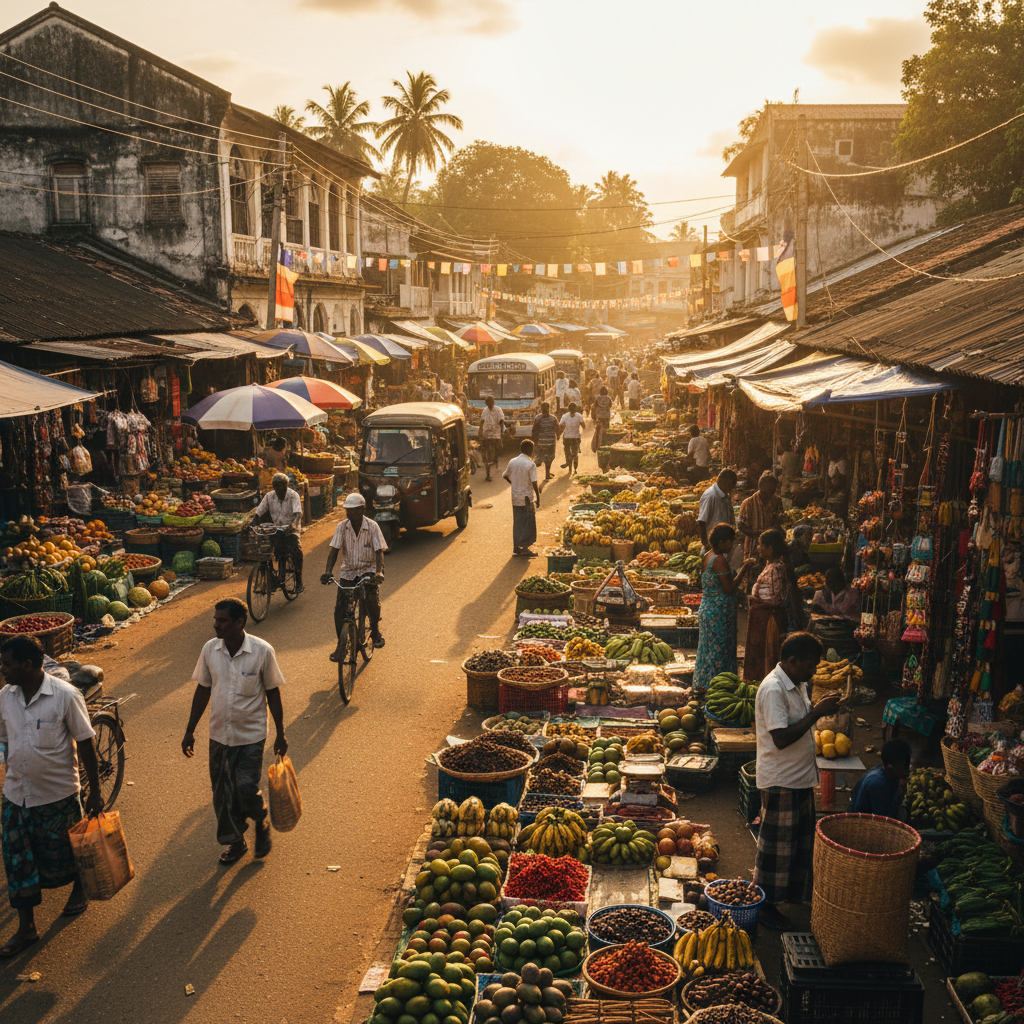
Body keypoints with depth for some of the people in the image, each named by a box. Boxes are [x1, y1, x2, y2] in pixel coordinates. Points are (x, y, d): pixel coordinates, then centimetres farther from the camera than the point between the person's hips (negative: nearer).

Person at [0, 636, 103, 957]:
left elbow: (85, 745, -12)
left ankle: (80, 888, 44)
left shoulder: (65, 696, -19)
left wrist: (95, 791, -8)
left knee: (63, 855, 13)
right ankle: (26, 928, 20)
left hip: (57, 795, -4)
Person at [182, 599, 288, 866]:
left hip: (251, 735, -4)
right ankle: (235, 842, 33)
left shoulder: (262, 651, -15)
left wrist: (280, 734, -1)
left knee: (246, 790, -7)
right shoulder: (210, 649, -6)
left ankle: (261, 824, 26)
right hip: (219, 734, 4)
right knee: (223, 794, 11)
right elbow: (203, 690, 6)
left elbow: (272, 693, -5)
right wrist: (190, 731, 9)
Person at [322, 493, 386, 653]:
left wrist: (379, 572, -32)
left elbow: (379, 551, -16)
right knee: (340, 608, -8)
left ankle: (375, 631, 6)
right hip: (348, 571, 2)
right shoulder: (342, 527, -5)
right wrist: (328, 571, -24)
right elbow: (333, 549, -9)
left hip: (368, 569, -2)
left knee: (372, 600, -23)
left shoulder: (372, 526, -11)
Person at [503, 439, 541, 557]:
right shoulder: (531, 464, -16)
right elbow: (534, 484, -18)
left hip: (515, 497, 6)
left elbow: (504, 476, 14)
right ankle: (525, 549, 3)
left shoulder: (512, 462, 1)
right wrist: (538, 499, -10)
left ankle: (516, 547, 22)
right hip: (527, 499, -6)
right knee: (528, 523, 3)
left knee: (517, 522, 16)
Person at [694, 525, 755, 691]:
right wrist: (742, 571, -12)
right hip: (719, 613, -9)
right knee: (718, 648, 1)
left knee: (708, 647, 17)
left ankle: (702, 682, 25)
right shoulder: (719, 560, -20)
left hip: (706, 608, 9)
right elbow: (729, 589, -21)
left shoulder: (707, 556, 8)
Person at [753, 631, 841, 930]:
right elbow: (781, 738, -28)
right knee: (777, 845, 2)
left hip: (801, 777, 10)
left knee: (801, 839, 21)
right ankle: (766, 905, 15)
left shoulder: (798, 685, 8)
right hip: (780, 781, -10)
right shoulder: (773, 689, -23)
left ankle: (792, 894, 38)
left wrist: (819, 708, 6)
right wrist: (816, 714, -26)